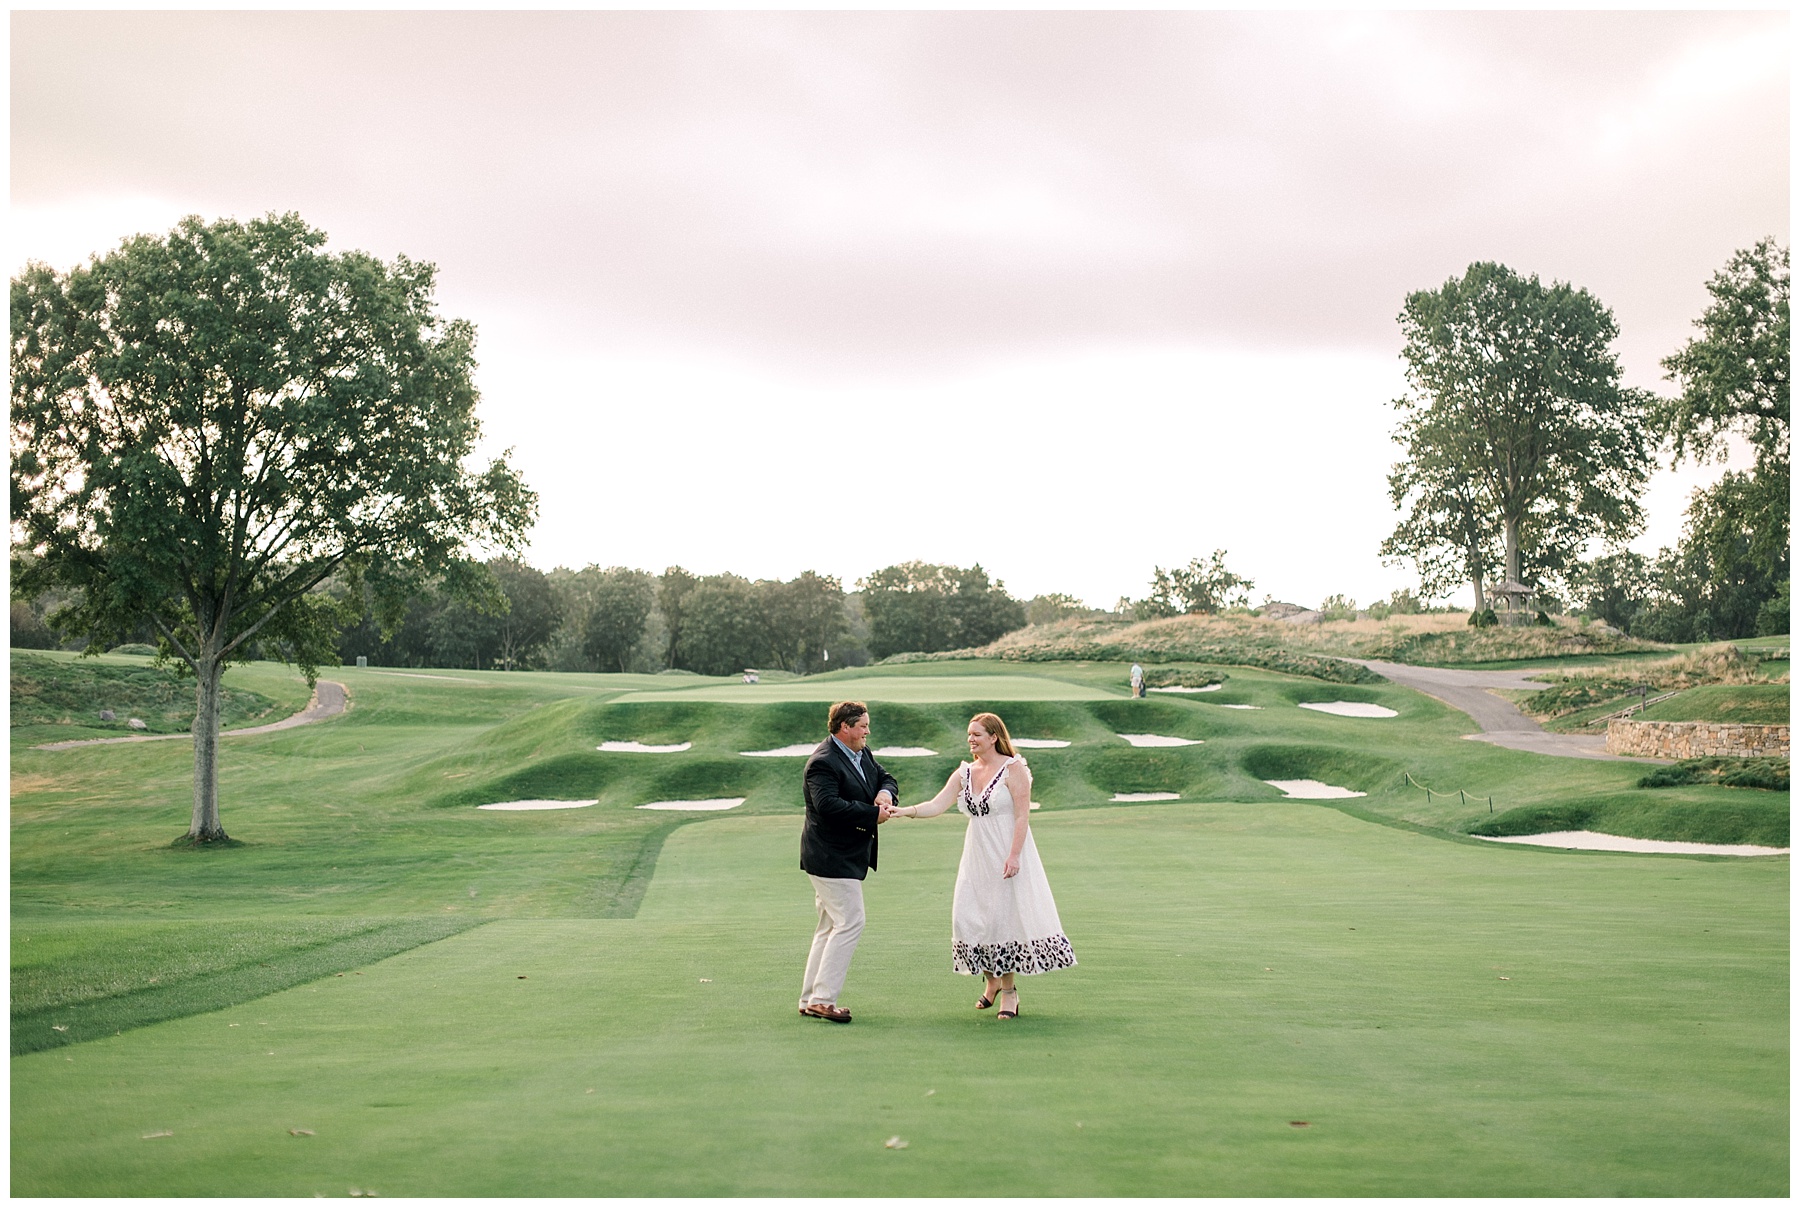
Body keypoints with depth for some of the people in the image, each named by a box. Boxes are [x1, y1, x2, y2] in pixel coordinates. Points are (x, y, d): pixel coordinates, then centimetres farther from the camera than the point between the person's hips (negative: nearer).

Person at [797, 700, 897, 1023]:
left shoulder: (863, 754, 11)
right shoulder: (823, 762, -19)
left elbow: (886, 779, 19)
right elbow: (828, 804, -30)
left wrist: (886, 793, -6)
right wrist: (873, 814, -25)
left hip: (848, 857, 11)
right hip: (832, 858, -11)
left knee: (831, 928, 13)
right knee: (850, 922, -12)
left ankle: (810, 999, 19)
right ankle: (822, 999, -7)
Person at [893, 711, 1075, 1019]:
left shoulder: (1013, 769, -8)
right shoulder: (965, 772, 9)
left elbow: (1022, 816, -12)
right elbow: (937, 805, 3)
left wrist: (1014, 856, -19)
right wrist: (904, 811, -13)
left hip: (1007, 854, -6)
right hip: (977, 855, 6)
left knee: (1006, 913, -5)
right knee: (969, 917, 2)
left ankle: (1008, 989, 8)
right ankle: (991, 980, 22)